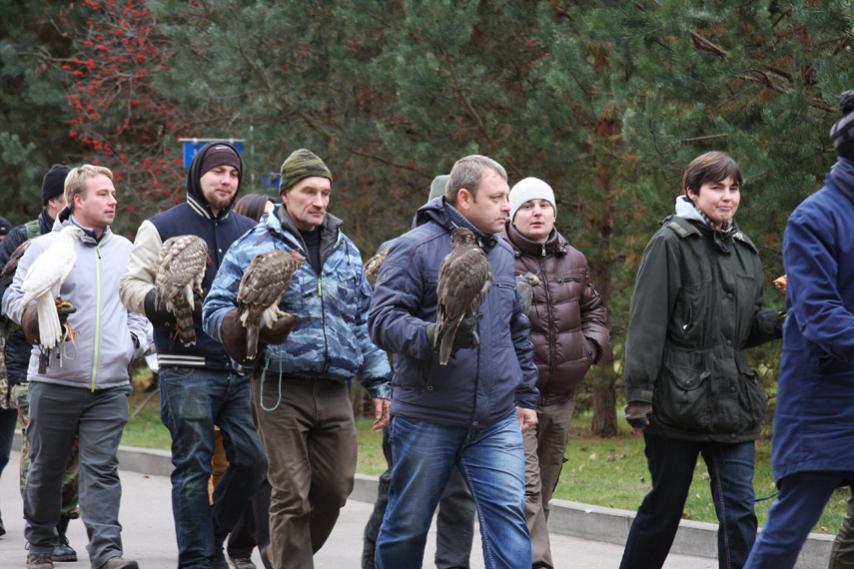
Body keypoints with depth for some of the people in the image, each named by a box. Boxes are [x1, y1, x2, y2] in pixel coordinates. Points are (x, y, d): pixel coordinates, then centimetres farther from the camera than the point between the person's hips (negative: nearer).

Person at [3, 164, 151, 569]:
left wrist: (133, 342, 8)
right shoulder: (45, 247, -1)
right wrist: (37, 317, -18)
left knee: (102, 469, -7)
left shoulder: (125, 250, 13)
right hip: (55, 380, -2)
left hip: (110, 383, 2)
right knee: (46, 468, 9)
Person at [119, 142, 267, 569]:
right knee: (193, 466, -4)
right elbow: (131, 285, 1)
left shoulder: (249, 231, 15)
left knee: (253, 458, 0)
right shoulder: (161, 228, 4)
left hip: (242, 369, 4)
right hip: (187, 369, -4)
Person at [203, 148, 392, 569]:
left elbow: (364, 323, 20)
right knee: (292, 495, -5)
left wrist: (378, 385, 16)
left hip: (335, 393, 5)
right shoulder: (254, 247, -2)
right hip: (281, 392, -5)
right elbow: (215, 310, -3)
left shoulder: (344, 250, 15)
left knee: (335, 490, 7)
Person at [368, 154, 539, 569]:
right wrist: (432, 336, -32)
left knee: (508, 515, -7)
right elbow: (382, 319, -15)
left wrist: (525, 395, 23)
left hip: (495, 423, 5)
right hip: (426, 421, -5)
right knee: (408, 523, 7)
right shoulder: (416, 248, -8)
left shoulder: (502, 254, 14)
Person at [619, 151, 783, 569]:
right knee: (664, 507, 6)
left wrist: (782, 323, -3)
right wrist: (639, 394, -15)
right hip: (677, 400, -5)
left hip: (733, 402, 5)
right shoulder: (671, 244, -6)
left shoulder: (745, 251, 14)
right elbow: (647, 323, -10)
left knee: (739, 511, -2)